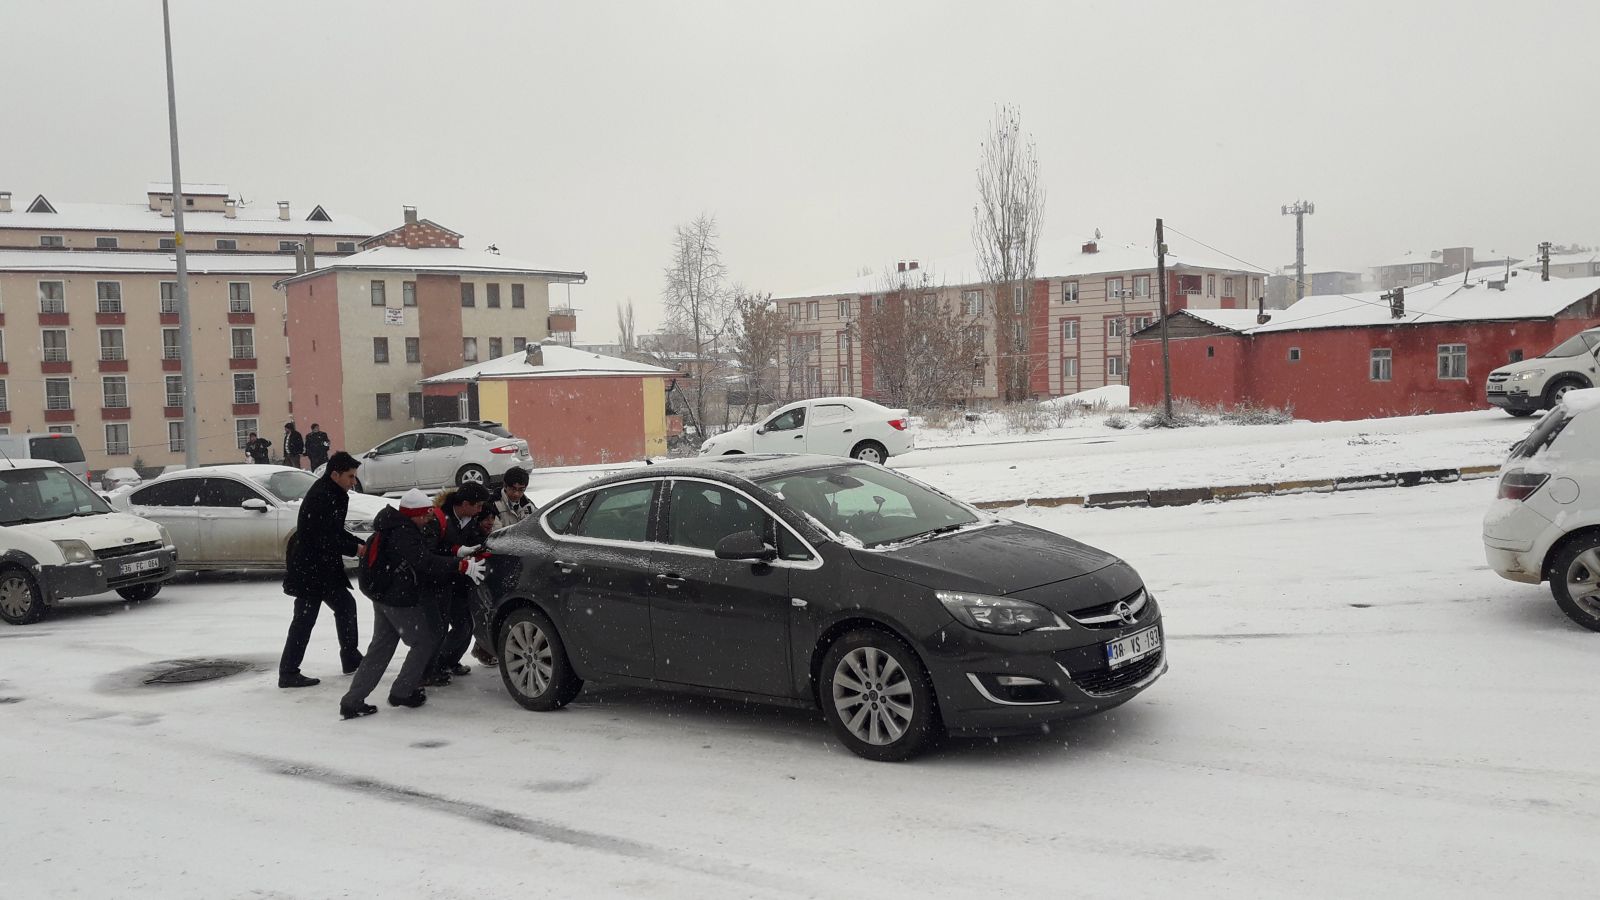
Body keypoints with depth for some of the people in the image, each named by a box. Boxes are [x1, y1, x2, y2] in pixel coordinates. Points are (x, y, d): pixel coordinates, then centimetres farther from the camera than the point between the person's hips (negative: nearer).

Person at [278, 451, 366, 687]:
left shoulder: (332, 495, 11)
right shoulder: (321, 497, -21)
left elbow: (336, 533, 16)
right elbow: (325, 539, -26)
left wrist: (363, 544, 4)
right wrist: (355, 549, -22)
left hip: (323, 568, 10)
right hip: (309, 569, -10)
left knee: (345, 605, 16)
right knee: (305, 618, -4)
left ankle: (351, 659, 26)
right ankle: (288, 673, 4)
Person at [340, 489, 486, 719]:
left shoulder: (396, 528, 11)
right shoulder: (404, 534, -22)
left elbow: (423, 559, 17)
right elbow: (426, 563, -32)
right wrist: (461, 566, -32)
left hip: (384, 598, 10)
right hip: (401, 602, -10)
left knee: (380, 648, 13)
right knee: (425, 642, 5)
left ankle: (352, 701, 12)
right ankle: (401, 692, 10)